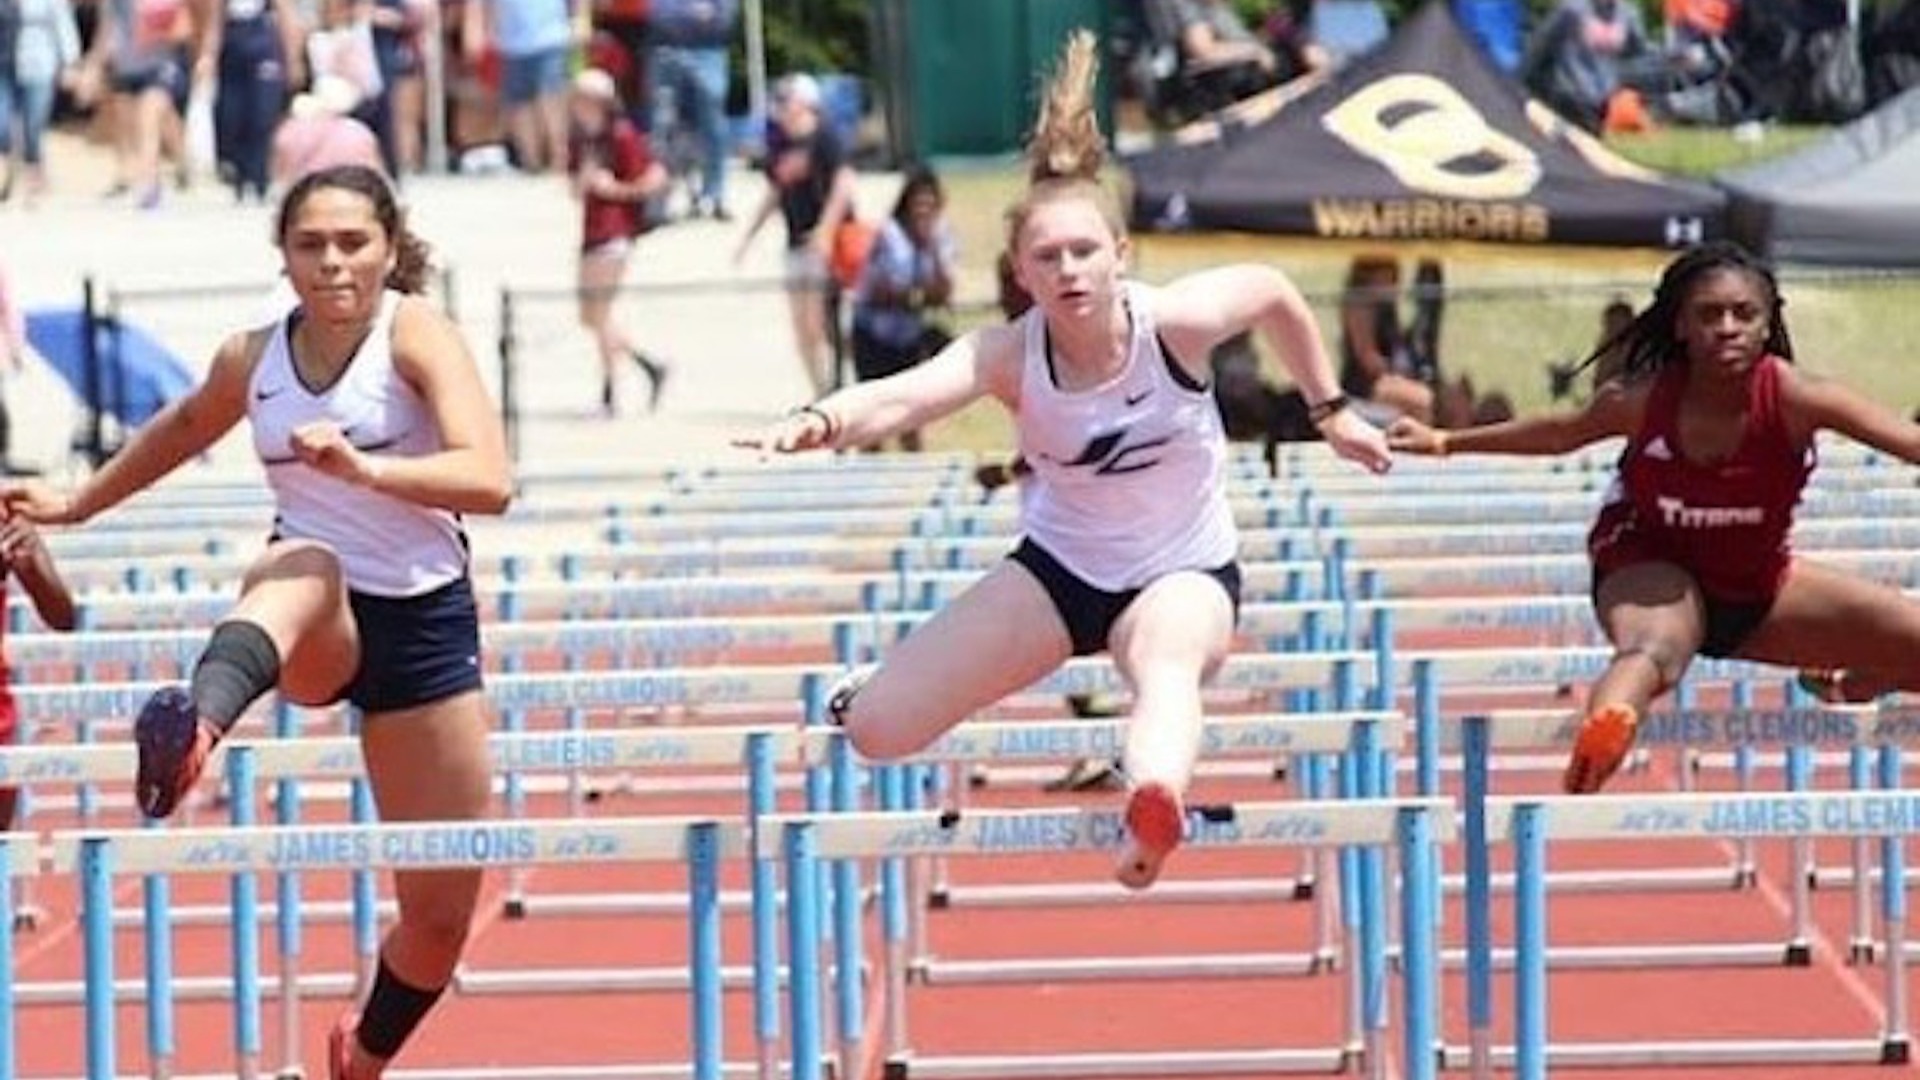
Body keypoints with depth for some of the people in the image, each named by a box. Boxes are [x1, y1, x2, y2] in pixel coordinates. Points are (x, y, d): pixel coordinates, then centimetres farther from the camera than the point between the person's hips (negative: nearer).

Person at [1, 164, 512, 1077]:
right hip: (315, 631, 0)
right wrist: (77, 502, 32)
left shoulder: (417, 335, -11)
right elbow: (184, 428, 27)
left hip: (424, 623, 0)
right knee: (305, 567, -40)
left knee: (440, 915, 4)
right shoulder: (252, 361, 2)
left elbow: (489, 481, -26)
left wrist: (364, 467, -40)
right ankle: (192, 728, -71)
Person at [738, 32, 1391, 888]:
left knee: (1168, 667, -40)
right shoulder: (1010, 355, -23)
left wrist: (1330, 411, 10)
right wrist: (823, 423, -65)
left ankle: (1156, 806, -69)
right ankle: (864, 691, 34)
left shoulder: (1174, 322, -21)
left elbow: (1275, 292, 1)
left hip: (1185, 572, -2)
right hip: (1060, 567, 2)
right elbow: (902, 397, -43)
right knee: (877, 730, -4)